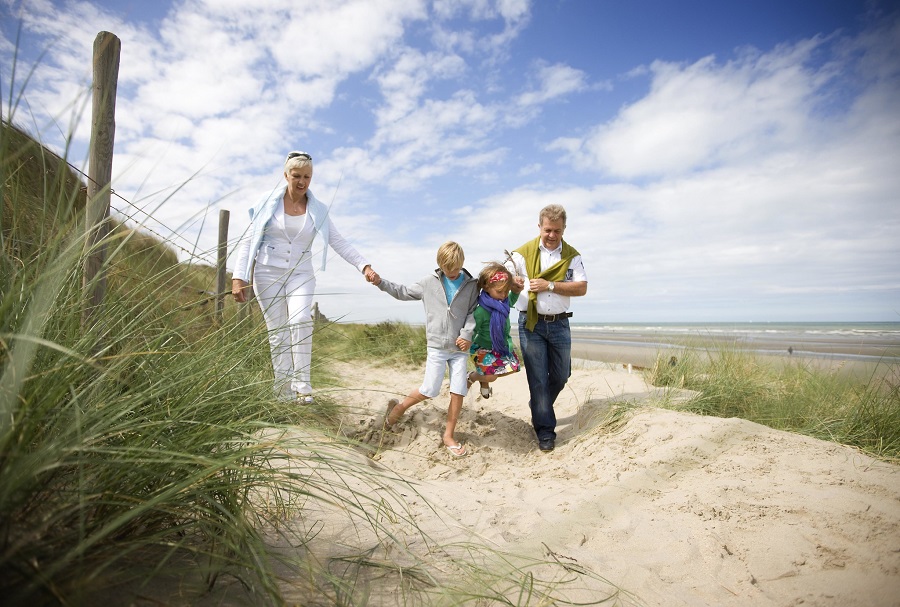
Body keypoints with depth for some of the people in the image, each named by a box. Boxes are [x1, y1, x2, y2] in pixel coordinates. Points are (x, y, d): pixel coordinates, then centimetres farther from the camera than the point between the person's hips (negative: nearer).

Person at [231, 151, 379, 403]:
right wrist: (238, 276, -11)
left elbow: (340, 243, -2)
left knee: (301, 321, -24)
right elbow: (248, 240, -2)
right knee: (278, 333, -1)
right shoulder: (268, 202, -1)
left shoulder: (318, 209, 3)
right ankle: (284, 389, 8)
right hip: (267, 274, 0)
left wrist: (364, 266, -15)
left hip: (301, 275, 0)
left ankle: (302, 384, -17)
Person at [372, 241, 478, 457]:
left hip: (459, 348, 2)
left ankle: (449, 435, 16)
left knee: (459, 392, 0)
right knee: (430, 390, -3)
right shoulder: (429, 282, 4)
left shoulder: (471, 285, 3)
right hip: (436, 346, -1)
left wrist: (467, 334, -10)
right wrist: (380, 282, 5)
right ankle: (399, 407, 23)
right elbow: (403, 292, 13)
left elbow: (473, 313, 4)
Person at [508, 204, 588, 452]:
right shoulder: (523, 253, -2)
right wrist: (513, 281, -22)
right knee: (538, 378, 1)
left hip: (559, 324, 3)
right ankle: (545, 431, 12)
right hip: (531, 323, -3)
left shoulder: (572, 255, 4)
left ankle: (538, 407, 41)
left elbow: (581, 288, -6)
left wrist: (550, 285, -16)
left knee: (561, 375, 14)